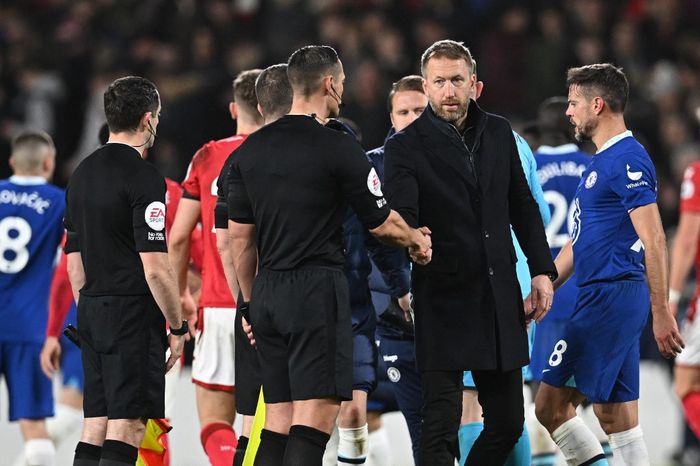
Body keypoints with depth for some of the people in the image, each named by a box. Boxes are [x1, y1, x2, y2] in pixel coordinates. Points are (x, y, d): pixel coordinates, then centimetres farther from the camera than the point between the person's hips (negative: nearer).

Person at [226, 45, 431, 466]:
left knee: (278, 419, 10)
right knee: (315, 416, -10)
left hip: (267, 293, 7)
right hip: (317, 289, -7)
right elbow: (381, 223, 0)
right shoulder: (338, 148, -8)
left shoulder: (251, 149, 10)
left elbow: (240, 236, 15)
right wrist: (416, 240, 22)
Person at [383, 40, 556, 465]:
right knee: (440, 429, -8)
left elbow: (523, 207, 17)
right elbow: (400, 218, -18)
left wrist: (542, 269, 10)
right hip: (443, 300, -5)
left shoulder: (498, 133, 10)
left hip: (500, 298, 5)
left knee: (508, 422, 10)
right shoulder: (405, 148, -5)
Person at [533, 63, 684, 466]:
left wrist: (661, 312, -21)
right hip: (603, 296, 10)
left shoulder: (627, 160, -12)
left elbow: (654, 241, -17)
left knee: (551, 404, -10)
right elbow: (579, 242, 26)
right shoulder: (602, 161, 19)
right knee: (616, 415, 7)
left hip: (611, 297, -10)